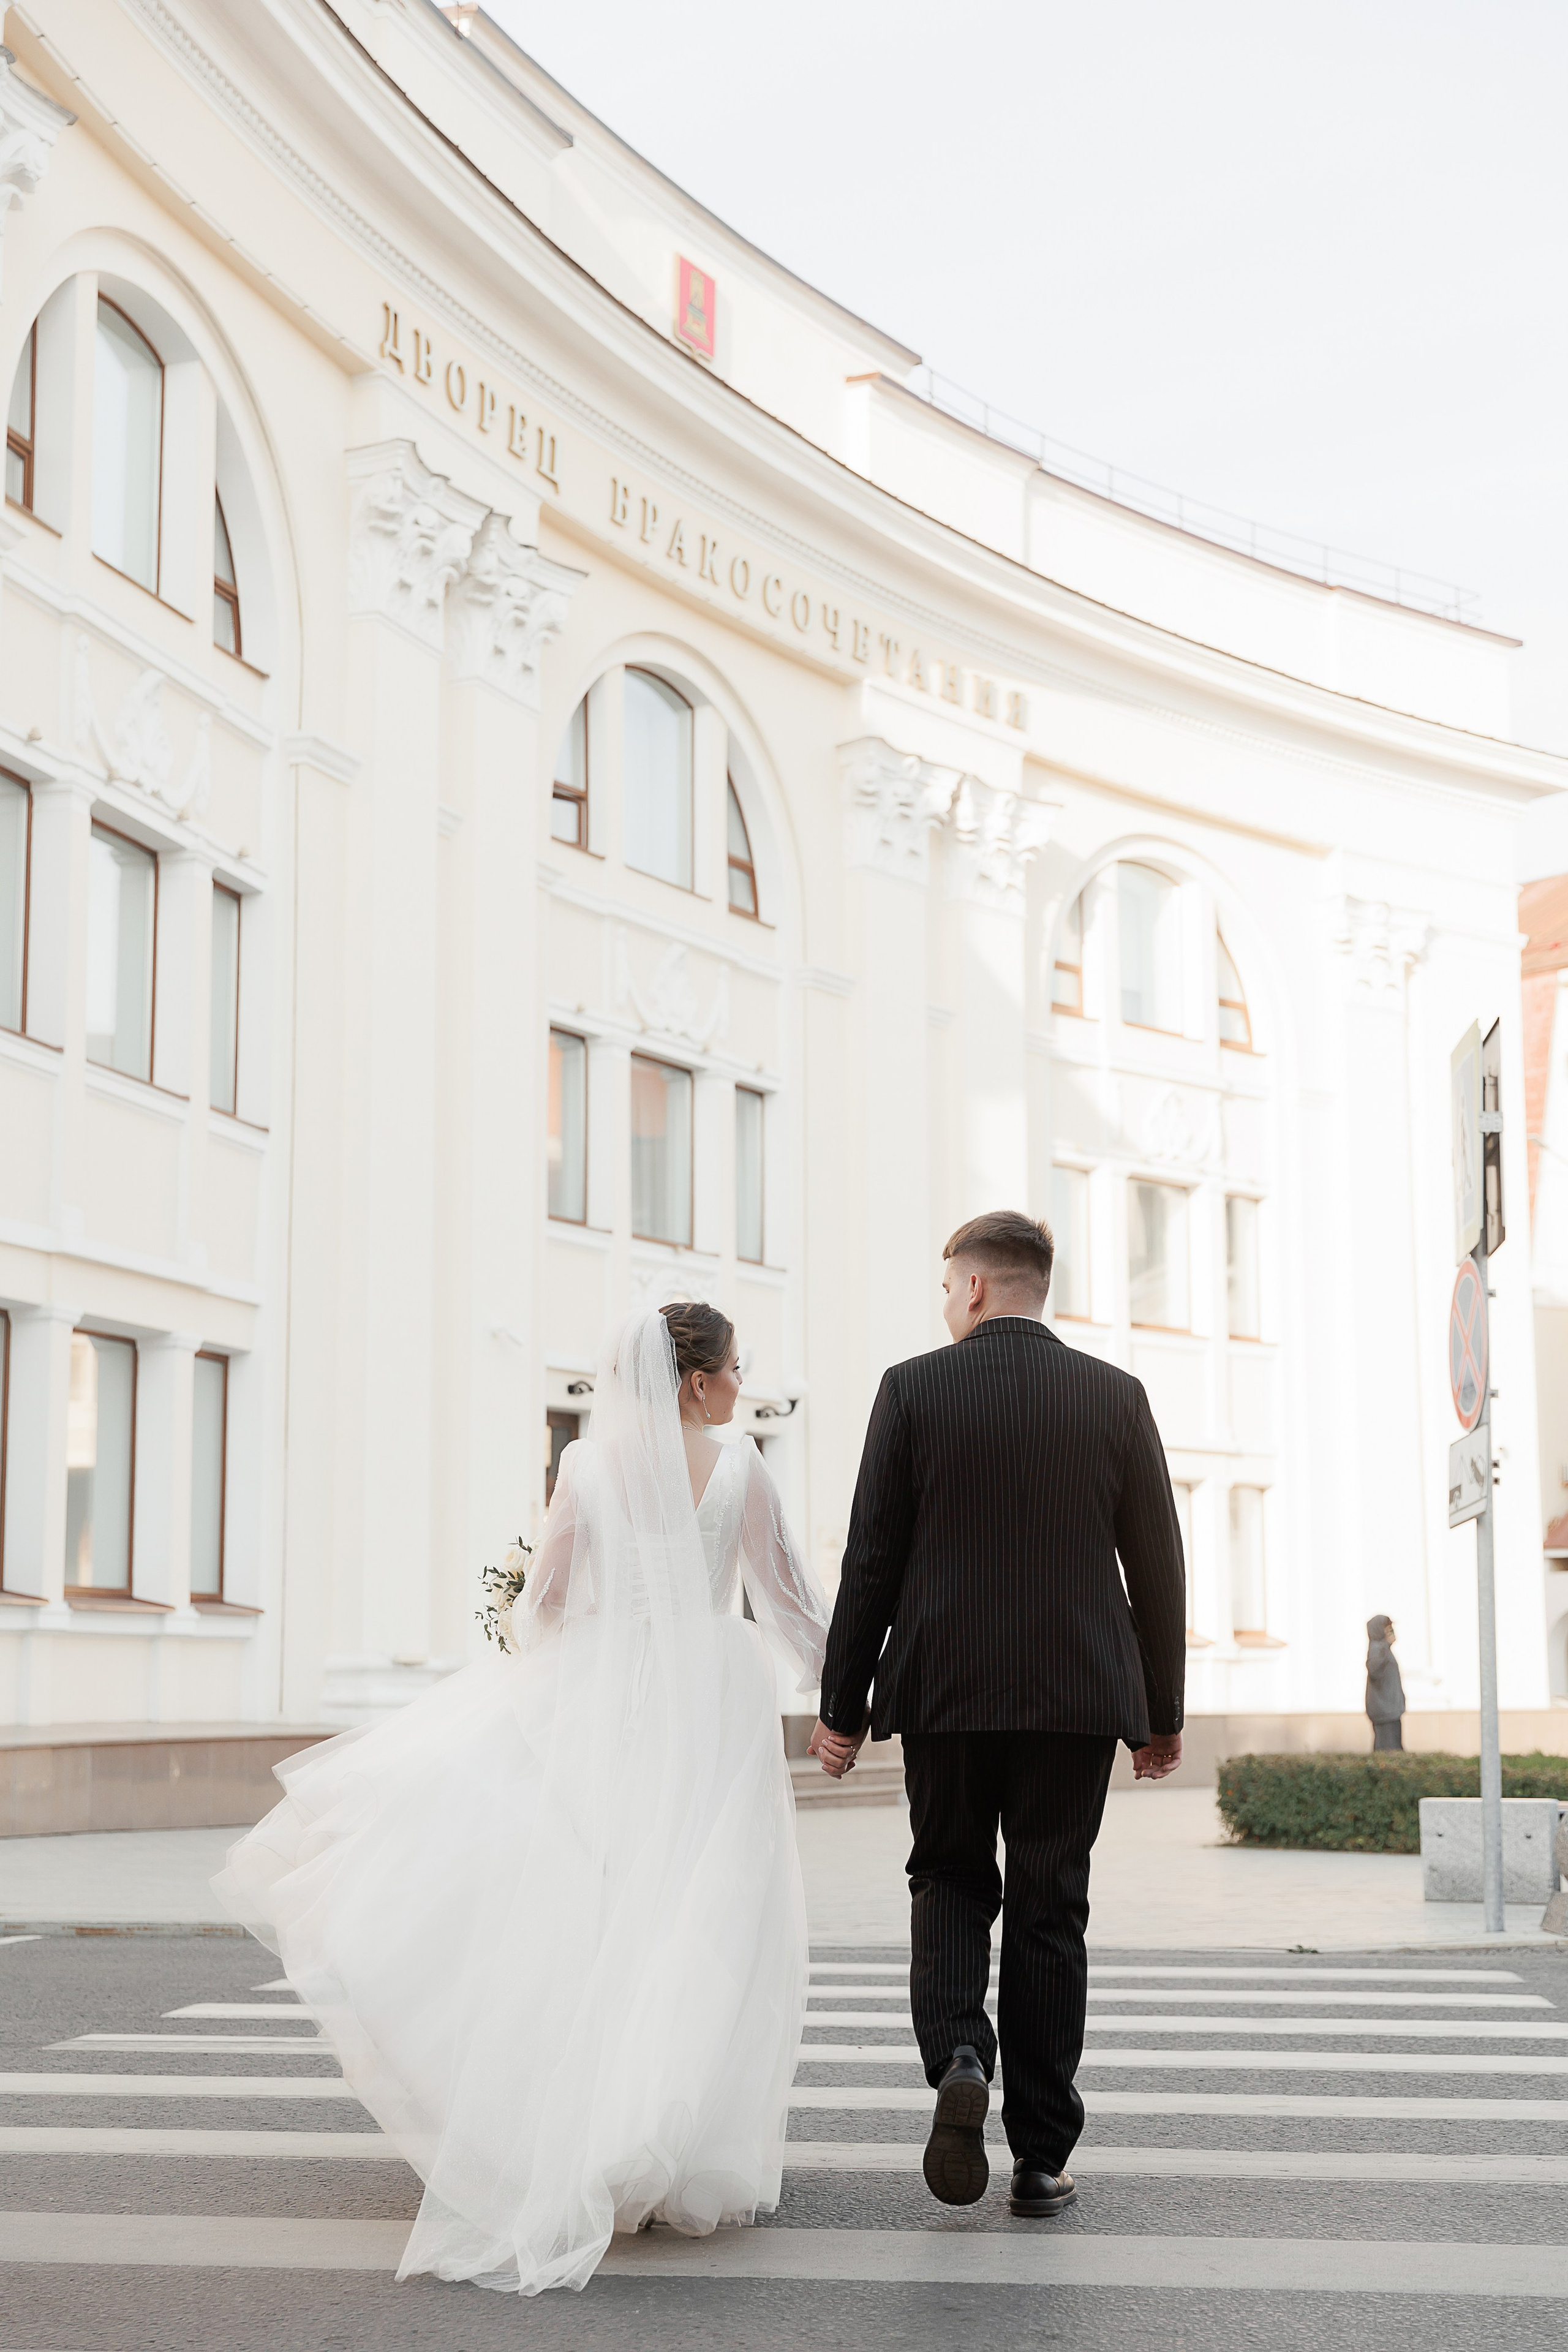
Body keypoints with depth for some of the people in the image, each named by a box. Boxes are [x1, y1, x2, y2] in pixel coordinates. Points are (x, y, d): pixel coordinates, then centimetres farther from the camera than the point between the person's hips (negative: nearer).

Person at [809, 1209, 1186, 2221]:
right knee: (1049, 1911, 10)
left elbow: (872, 1560, -3)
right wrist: (1163, 1710, 13)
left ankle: (958, 2055, -9)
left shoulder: (915, 1389, -4)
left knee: (950, 1877, 17)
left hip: (943, 1687, -1)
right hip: (1077, 1694, 1)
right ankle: (1042, 2158, 13)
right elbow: (1158, 1565, 3)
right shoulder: (1116, 1396, 1)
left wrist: (843, 1704, 4)